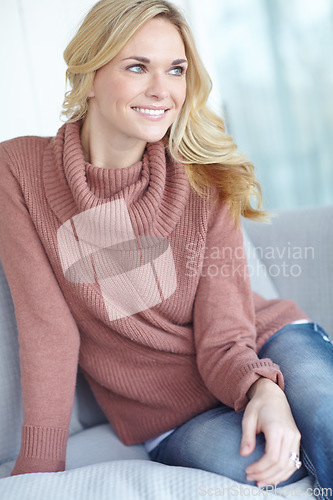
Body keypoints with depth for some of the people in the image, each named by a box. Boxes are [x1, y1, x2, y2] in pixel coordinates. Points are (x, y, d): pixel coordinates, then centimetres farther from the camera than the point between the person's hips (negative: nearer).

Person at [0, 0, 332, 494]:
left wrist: (263, 391, -31)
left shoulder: (206, 183, -5)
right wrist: (41, 466, -13)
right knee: (245, 459, -30)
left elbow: (225, 335, -9)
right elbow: (46, 327, -9)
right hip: (170, 413, 0)